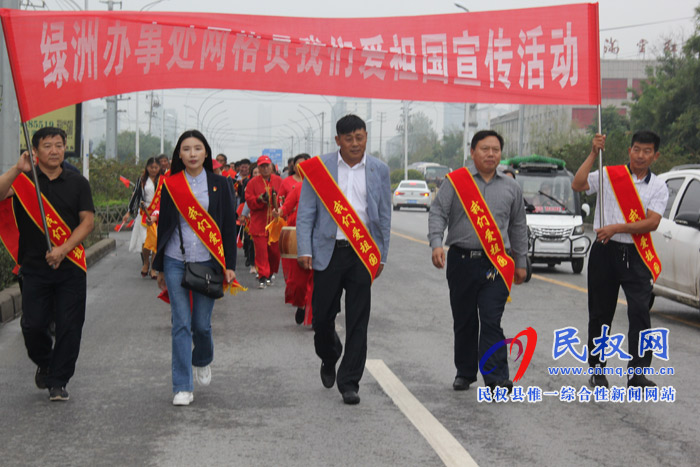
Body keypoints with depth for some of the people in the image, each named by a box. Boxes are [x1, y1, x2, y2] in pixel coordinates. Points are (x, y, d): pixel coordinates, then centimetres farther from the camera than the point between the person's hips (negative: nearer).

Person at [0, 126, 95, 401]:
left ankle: (58, 381, 11)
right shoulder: (23, 180, 3)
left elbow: (88, 221, 1)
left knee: (69, 326, -1)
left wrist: (63, 249, -11)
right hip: (34, 267, 0)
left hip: (71, 267, 1)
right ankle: (44, 364, 30)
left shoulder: (77, 183, 7)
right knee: (33, 325, 0)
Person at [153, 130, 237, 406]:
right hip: (176, 262, 0)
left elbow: (229, 226, 4)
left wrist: (229, 265, -2)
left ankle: (202, 361, 36)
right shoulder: (171, 185, 4)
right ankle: (183, 387, 2)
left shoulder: (218, 184, 3)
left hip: (207, 262, 0)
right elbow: (163, 225, 9)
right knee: (181, 324, -3)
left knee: (202, 323, 3)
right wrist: (160, 268, 9)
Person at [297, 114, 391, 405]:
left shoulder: (379, 170, 6)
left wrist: (381, 255, 7)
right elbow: (305, 212, 2)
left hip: (363, 254, 1)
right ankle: (329, 359, 35)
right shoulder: (319, 168, 1)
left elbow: (384, 215, 10)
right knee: (322, 316, 5)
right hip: (328, 252, -1)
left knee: (358, 321, 0)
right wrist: (304, 251, -7)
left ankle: (349, 382, 8)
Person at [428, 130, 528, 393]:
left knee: (491, 322, -9)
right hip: (461, 260, 0)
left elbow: (518, 227, 20)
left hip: (496, 264, 0)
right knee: (464, 321, 9)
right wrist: (436, 244, -17)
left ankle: (497, 378, -10)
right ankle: (465, 373, 22)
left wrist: (521, 263, 18)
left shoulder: (511, 187, 13)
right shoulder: (455, 181, 4)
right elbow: (437, 214, -1)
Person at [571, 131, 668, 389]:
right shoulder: (609, 175, 3)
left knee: (640, 312, -13)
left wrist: (617, 228, -18)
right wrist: (594, 153, -15)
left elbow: (652, 222, -8)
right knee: (600, 314, 9)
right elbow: (577, 185, -12)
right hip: (605, 252, 0)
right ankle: (597, 368, 22)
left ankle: (637, 372, -12)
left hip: (636, 254, 0)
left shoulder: (658, 187, 5)